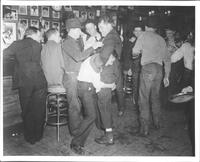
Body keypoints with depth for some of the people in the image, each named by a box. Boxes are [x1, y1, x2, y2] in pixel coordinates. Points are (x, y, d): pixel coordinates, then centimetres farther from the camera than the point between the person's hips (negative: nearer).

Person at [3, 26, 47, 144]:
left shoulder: (17, 44, 1)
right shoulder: (38, 45, 4)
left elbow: (4, 54, 7)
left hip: (24, 83, 0)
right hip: (39, 81, 1)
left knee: (27, 111, 13)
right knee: (39, 110, 13)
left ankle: (30, 138, 23)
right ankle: (38, 136, 26)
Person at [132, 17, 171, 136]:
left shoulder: (144, 35, 4)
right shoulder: (161, 39, 19)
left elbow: (135, 52, 0)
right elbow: (167, 59, 18)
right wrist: (167, 76, 22)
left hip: (148, 69, -5)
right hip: (159, 69, 6)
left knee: (144, 99, -1)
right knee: (155, 97, 20)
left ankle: (145, 128, -1)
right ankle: (157, 122, 30)